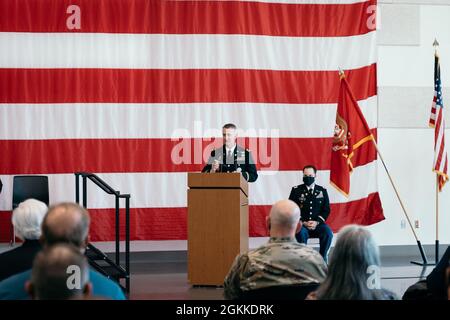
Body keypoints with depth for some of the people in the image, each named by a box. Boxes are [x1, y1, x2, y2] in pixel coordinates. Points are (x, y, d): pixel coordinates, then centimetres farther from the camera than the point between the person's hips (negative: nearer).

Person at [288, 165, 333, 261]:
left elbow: (326, 210, 8)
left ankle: (322, 258, -12)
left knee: (328, 233, -28)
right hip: (301, 224, -2)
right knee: (301, 233, -35)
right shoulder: (296, 190, 6)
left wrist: (317, 222, -10)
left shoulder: (322, 191, 11)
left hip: (317, 224, 2)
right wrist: (303, 223, -13)